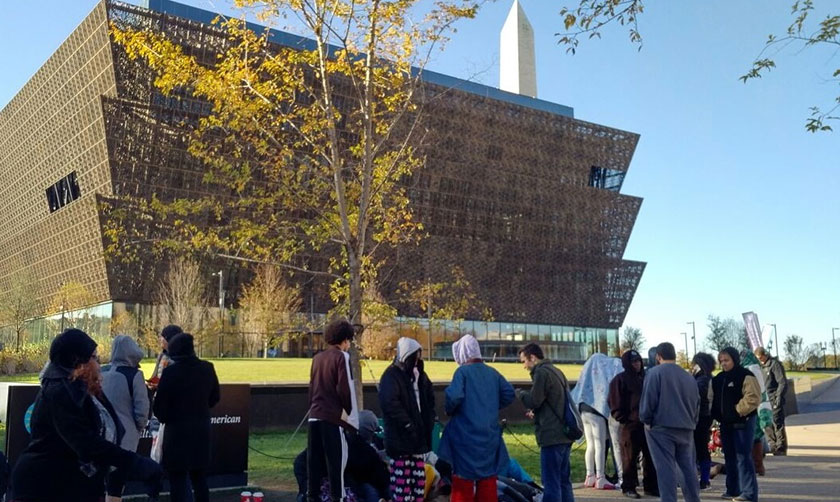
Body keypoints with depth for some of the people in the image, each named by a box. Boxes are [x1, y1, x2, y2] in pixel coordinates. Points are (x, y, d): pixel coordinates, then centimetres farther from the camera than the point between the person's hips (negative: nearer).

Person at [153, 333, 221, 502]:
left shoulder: (171, 372, -15)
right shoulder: (207, 369, -1)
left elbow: (160, 405, -12)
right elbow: (214, 397, 9)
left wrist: (164, 418, 9)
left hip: (177, 431, -5)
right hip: (201, 430, 5)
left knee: (177, 481, 4)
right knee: (199, 479, 16)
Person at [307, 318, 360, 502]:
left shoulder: (317, 358, 12)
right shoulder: (341, 357, -8)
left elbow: (312, 387, 15)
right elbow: (345, 389, -13)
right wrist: (351, 414, -4)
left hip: (315, 415, 7)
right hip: (334, 417, -7)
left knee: (314, 459, 10)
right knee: (336, 459, -2)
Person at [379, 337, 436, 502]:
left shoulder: (419, 374, 15)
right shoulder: (391, 376, -10)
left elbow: (429, 400, 22)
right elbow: (389, 403, -21)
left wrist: (429, 422, 9)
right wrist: (407, 424, -20)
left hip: (418, 435, 7)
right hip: (400, 437, -7)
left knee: (419, 478, 11)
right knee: (401, 480, -6)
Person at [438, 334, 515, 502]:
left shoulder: (463, 371, -9)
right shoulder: (492, 373, 7)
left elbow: (454, 396, -22)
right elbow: (509, 394, 6)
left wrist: (449, 411, -3)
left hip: (466, 435, -5)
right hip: (490, 435, 5)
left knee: (463, 482, 5)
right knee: (488, 481, 13)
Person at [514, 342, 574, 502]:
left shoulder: (542, 372, -12)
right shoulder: (556, 371, 18)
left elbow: (533, 401, -14)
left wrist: (519, 392, 4)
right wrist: (537, 411, 16)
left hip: (552, 436, -9)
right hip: (564, 434, 9)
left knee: (551, 483, -7)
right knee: (564, 481, 13)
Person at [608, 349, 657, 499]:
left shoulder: (645, 377, 15)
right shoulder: (620, 379, -4)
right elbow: (615, 404, -7)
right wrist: (624, 420, -11)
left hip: (647, 423, 6)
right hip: (630, 425, -6)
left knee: (651, 456, 9)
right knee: (630, 457, -1)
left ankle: (651, 485, 19)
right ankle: (628, 487, 6)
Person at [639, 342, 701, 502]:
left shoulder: (655, 372, -5)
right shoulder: (688, 376, 14)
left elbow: (648, 400, -12)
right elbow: (697, 403, 15)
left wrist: (645, 420, 0)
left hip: (661, 427, -6)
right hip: (686, 429, 6)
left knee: (666, 468, -5)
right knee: (688, 468, 13)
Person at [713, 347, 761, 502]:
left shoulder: (745, 376, -10)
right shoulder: (718, 379, 14)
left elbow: (753, 397, -20)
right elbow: (714, 399, 23)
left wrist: (738, 410, -17)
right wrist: (715, 414, 11)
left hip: (742, 422, -8)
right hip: (726, 423, 8)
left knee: (743, 457, -9)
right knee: (730, 457, 13)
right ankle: (733, 490, 22)